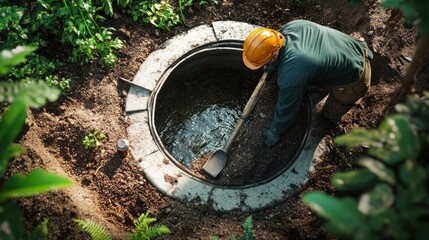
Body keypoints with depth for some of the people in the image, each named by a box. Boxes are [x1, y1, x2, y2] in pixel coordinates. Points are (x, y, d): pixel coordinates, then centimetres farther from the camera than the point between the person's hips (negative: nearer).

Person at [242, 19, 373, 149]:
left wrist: (274, 132, -1)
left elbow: (286, 108, -19)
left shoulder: (290, 75, -37)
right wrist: (273, 66, 21)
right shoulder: (291, 26, -17)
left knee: (330, 115, 11)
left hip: (354, 79, -6)